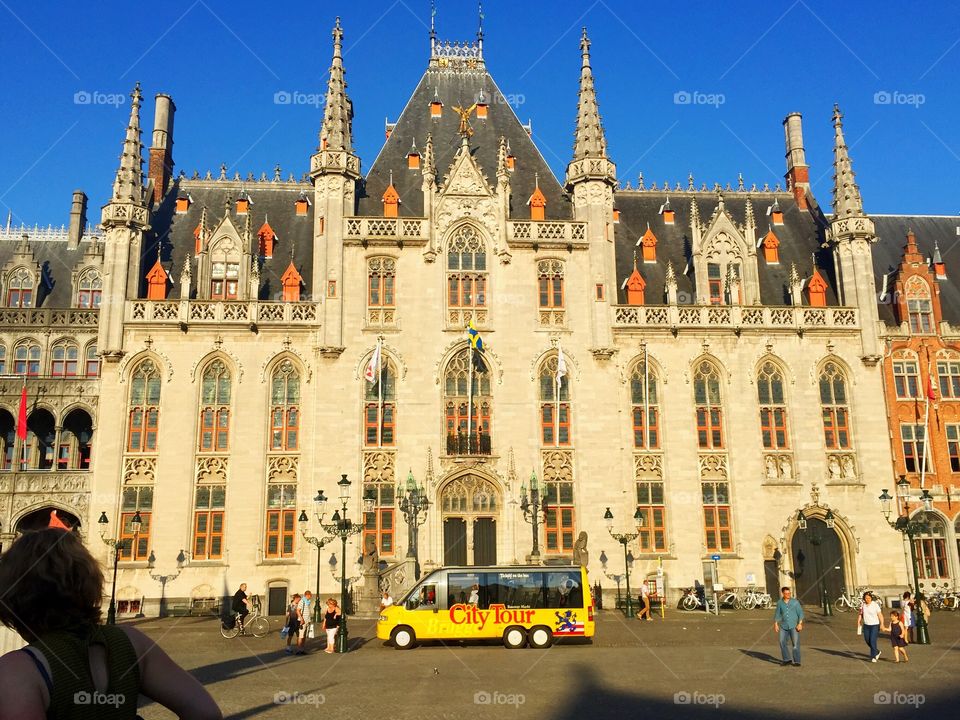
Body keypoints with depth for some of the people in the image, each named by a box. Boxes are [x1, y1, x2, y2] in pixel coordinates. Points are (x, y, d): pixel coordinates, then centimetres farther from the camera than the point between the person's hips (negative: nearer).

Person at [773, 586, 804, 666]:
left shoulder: (795, 602, -3)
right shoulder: (780, 602, 4)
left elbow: (800, 613, -4)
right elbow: (777, 614, 11)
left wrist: (800, 624, -14)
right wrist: (776, 624, 3)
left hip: (794, 626, -3)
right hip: (784, 626, 3)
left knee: (796, 643, -7)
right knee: (783, 643, 0)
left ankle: (797, 661, 1)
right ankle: (786, 660, 13)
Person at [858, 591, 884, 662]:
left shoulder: (875, 605, -10)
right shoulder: (862, 605, 2)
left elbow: (880, 615, -9)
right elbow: (860, 614, 11)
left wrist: (882, 624, -18)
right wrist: (858, 622, 0)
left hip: (874, 625, -5)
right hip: (866, 626, 5)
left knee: (872, 641, -11)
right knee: (867, 640, 12)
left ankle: (873, 657, 0)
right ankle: (877, 651, 37)